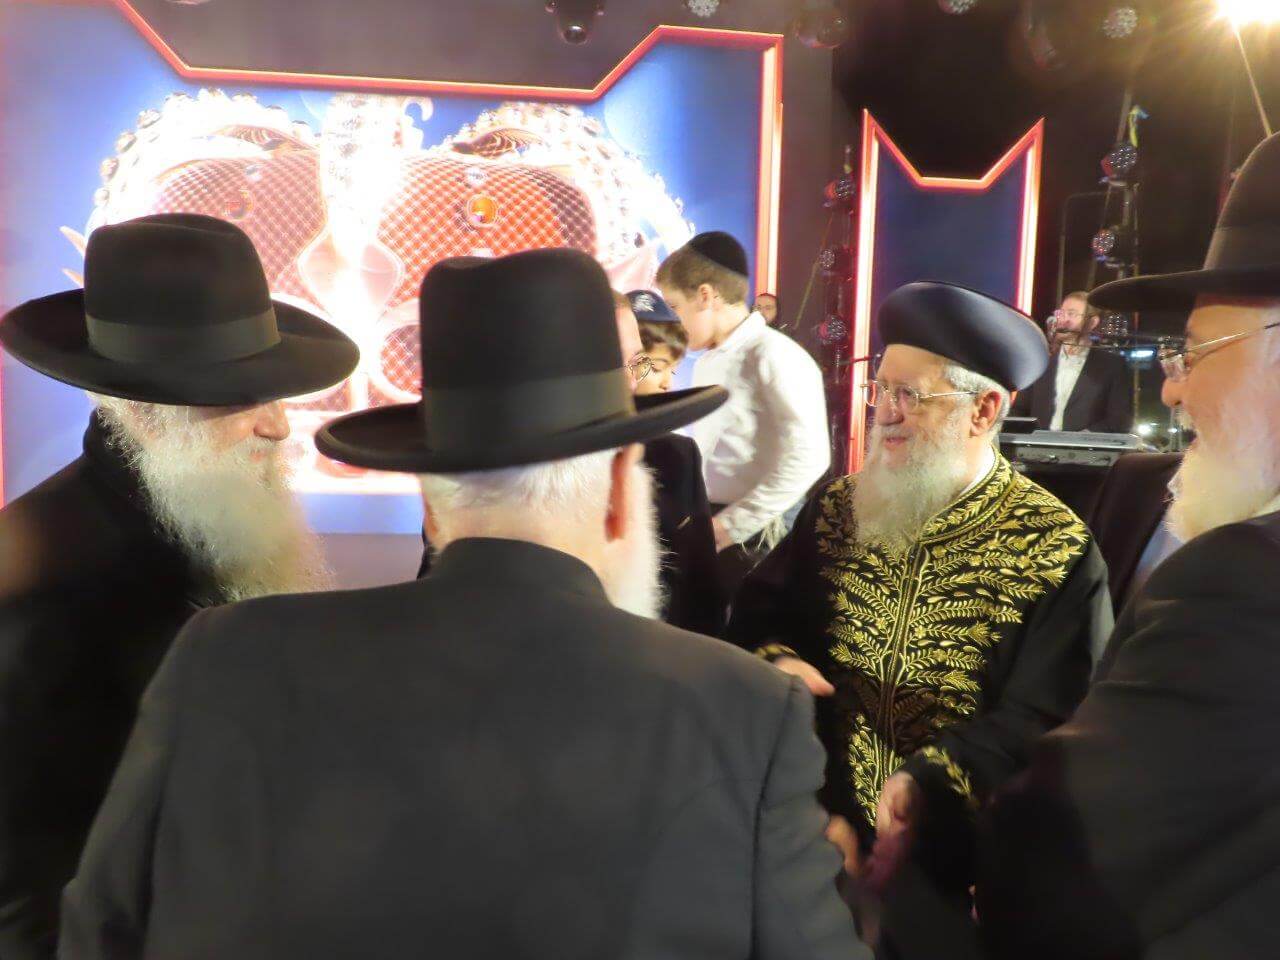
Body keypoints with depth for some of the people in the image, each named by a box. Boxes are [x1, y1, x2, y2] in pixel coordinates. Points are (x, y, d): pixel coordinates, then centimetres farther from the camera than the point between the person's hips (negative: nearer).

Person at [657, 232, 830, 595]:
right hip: (712, 530, 7)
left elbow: (807, 456, -20)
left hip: (760, 536, -7)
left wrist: (732, 524, -16)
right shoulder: (706, 362, 12)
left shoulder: (773, 356, -13)